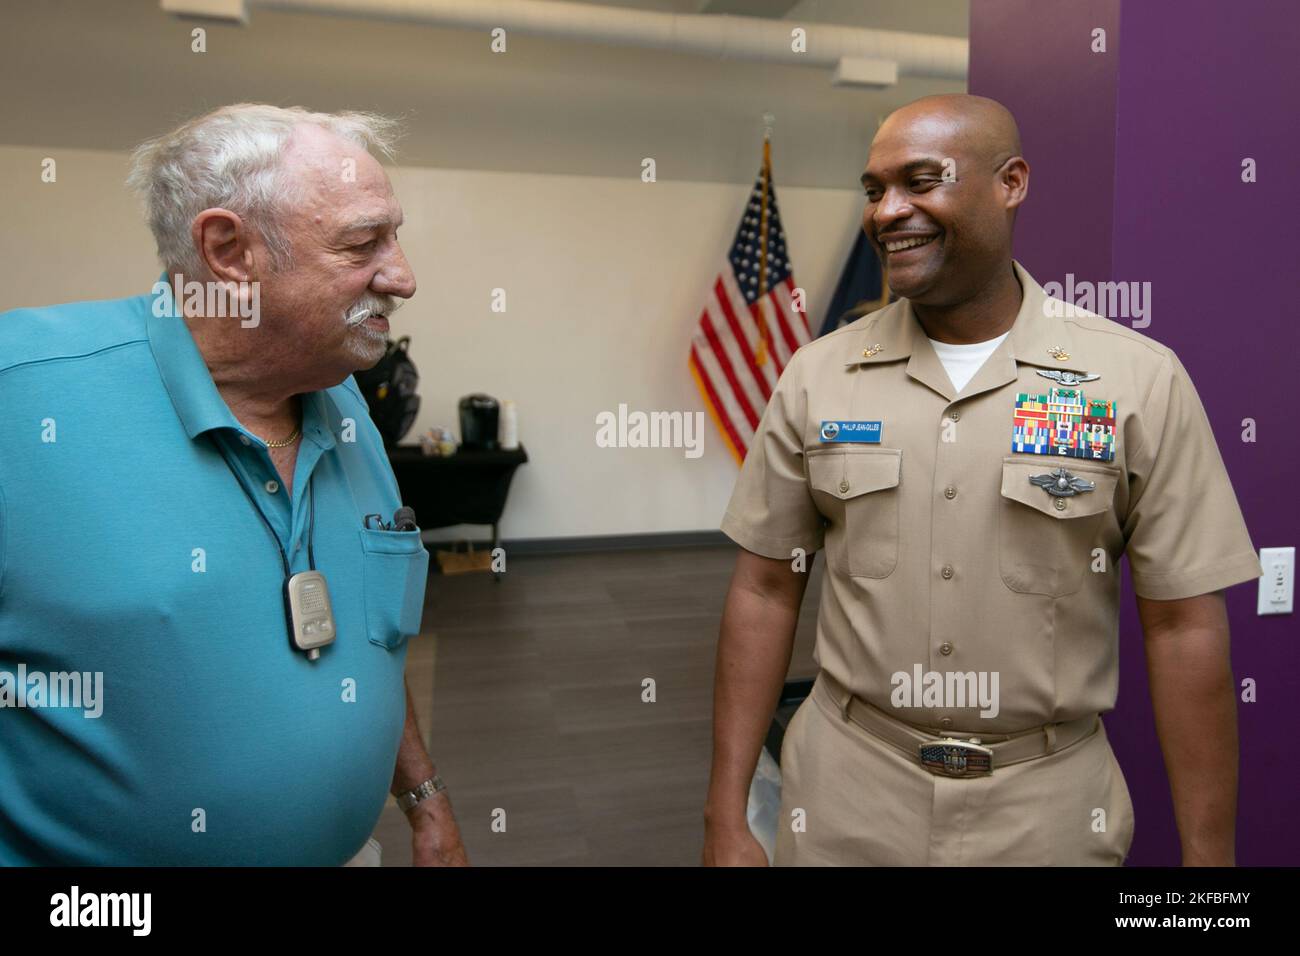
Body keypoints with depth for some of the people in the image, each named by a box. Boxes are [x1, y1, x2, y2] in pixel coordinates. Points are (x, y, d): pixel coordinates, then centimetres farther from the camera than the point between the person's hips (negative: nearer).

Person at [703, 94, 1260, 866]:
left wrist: (1209, 853, -4)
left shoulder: (1141, 379, -9)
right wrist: (727, 819, -3)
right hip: (847, 793, 1)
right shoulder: (817, 376, -5)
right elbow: (765, 592, -3)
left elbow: (1184, 627, -5)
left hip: (1048, 804, 0)